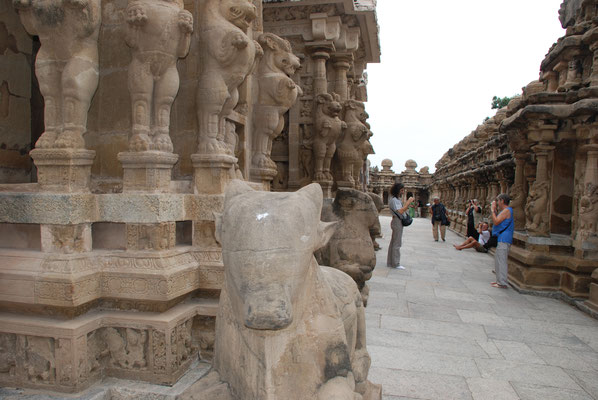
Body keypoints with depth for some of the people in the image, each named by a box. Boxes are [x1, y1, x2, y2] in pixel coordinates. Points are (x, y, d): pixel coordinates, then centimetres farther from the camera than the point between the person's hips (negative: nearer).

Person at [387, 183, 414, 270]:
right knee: (397, 243, -5)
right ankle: (396, 264, 0)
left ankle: (390, 262, 18)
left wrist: (407, 204, 4)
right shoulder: (393, 200, -15)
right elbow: (400, 212, -25)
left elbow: (402, 210, 16)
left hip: (397, 223, 10)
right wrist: (408, 202, -20)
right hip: (397, 222, -10)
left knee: (393, 243, 12)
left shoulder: (397, 199, 16)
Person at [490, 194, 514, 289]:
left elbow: (496, 222, -21)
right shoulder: (504, 211, 18)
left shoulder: (506, 210, -14)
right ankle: (499, 280, 23)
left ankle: (502, 283, -8)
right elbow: (497, 221, 21)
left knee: (501, 260, -9)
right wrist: (495, 210, 16)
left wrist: (492, 210, -12)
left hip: (504, 239, -11)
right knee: (498, 259, 16)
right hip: (502, 239, 11)